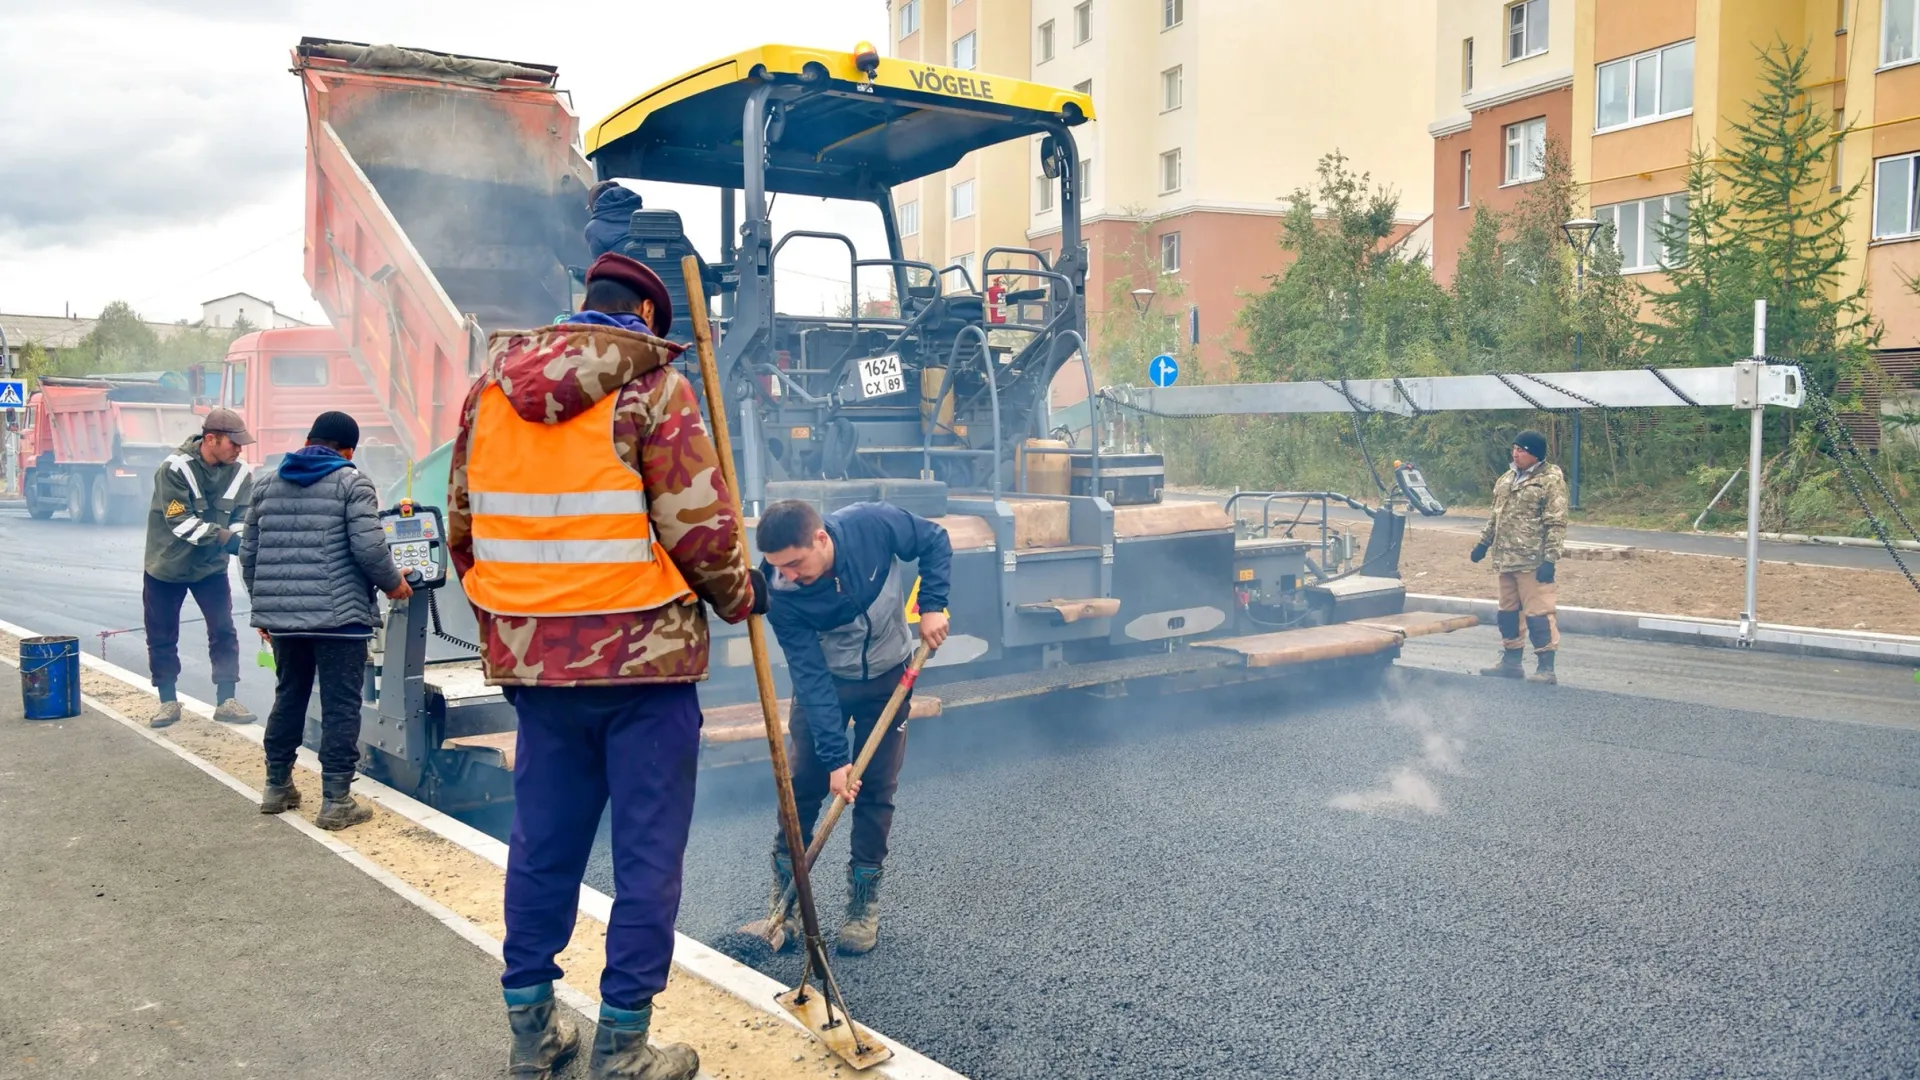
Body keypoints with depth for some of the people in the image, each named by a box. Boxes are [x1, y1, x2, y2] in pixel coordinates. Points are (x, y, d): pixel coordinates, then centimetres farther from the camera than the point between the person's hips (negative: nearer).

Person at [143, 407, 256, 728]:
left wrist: (238, 540, -30)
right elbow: (180, 522, -27)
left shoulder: (240, 473, -11)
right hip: (165, 566, -2)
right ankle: (169, 701, 21)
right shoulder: (175, 468, -23)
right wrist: (225, 537, -36)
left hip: (211, 566, 2)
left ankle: (226, 700, 8)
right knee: (161, 637, 7)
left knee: (224, 631, -2)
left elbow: (242, 521, -8)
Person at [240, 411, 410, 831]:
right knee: (340, 706, 0)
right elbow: (368, 547, -14)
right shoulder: (351, 482, -4)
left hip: (281, 615, 6)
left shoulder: (269, 485, 14)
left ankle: (277, 786, 29)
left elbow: (249, 554, 16)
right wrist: (393, 583, 2)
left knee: (288, 697, 19)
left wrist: (264, 603, 26)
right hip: (339, 613, -6)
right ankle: (336, 800, 0)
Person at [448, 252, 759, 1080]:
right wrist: (737, 594, 6)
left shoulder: (491, 387, 9)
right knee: (647, 855, 5)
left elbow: (463, 525, 14)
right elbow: (700, 525, -13)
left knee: (542, 843, 16)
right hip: (644, 656, -5)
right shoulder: (653, 387, -8)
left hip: (533, 661, 6)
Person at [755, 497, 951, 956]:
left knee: (875, 790, 0)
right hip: (823, 680, 0)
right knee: (802, 783, -2)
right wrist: (834, 756, -27)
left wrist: (931, 605, -23)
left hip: (888, 676, 0)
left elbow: (935, 542, -11)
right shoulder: (781, 593, -28)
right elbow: (810, 676, -26)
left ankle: (864, 901, 12)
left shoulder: (874, 524, -31)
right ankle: (784, 893, 17)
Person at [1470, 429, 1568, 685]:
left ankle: (1546, 668, -2)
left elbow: (1556, 524, -14)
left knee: (1538, 612, -8)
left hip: (1533, 562, -8)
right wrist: (1483, 543, 20)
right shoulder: (1507, 478, 16)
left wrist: (1550, 559, -19)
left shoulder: (1550, 480, -9)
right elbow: (1495, 515, 24)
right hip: (1506, 559, 8)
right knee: (1508, 611, 15)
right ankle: (1511, 661, 26)